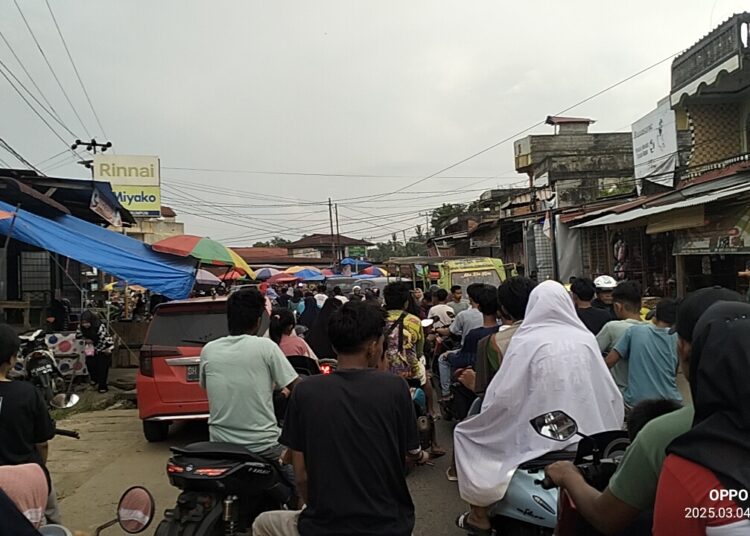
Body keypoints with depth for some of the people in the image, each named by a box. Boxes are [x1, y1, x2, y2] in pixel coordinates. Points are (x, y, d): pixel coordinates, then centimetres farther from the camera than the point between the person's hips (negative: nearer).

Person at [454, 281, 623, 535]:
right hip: (584, 436, 5)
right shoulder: (586, 339, -1)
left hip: (537, 436, -5)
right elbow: (609, 393, 3)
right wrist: (604, 434, 19)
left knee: (464, 434, 13)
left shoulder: (525, 341, -13)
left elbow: (504, 395, -14)